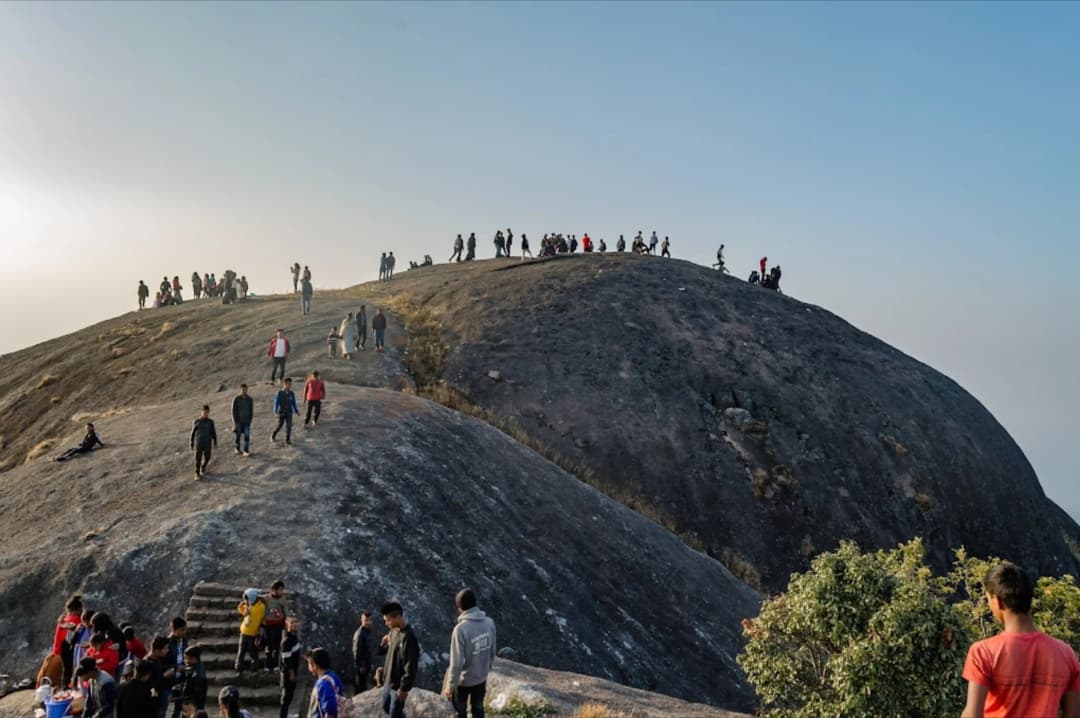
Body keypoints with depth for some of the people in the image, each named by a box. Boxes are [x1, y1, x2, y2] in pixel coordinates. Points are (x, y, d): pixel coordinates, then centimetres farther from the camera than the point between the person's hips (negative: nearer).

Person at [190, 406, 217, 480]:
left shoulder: (210, 422, 0)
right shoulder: (196, 422, -2)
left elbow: (213, 432, 5)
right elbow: (193, 433, 5)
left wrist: (215, 442, -1)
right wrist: (192, 443, 6)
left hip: (207, 443, 1)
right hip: (198, 443, -1)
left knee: (207, 458, 8)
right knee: (198, 458, -1)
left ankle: (203, 469, 35)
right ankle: (197, 473, 12)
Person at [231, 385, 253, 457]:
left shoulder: (250, 399, -2)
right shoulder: (236, 399, -9)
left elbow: (251, 411, 6)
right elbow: (234, 411, -7)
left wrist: (250, 420, 3)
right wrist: (235, 422, -10)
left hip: (247, 421, 1)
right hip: (238, 421, -1)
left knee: (247, 436, -7)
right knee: (238, 435, 11)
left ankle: (246, 451, -5)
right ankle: (237, 449, 29)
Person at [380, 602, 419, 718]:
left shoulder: (408, 637, -26)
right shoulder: (394, 631, 2)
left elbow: (410, 666, -24)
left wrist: (404, 688, -22)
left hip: (398, 685, -9)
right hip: (388, 681, 9)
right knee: (386, 707, 24)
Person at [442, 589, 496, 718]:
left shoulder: (461, 629, -30)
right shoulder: (489, 623, -12)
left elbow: (457, 662, -25)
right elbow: (492, 651, 2)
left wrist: (450, 686, -12)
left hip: (464, 679, -5)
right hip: (481, 677, 5)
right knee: (478, 708, 24)